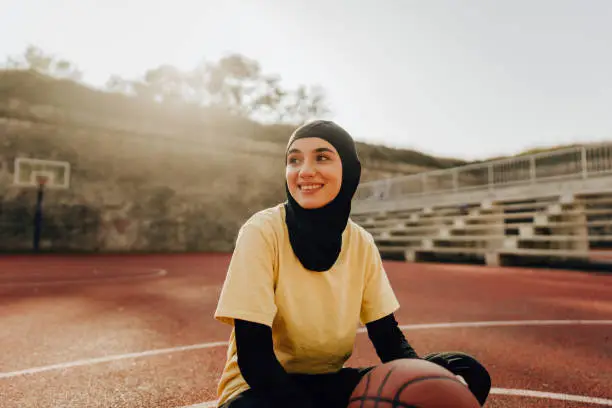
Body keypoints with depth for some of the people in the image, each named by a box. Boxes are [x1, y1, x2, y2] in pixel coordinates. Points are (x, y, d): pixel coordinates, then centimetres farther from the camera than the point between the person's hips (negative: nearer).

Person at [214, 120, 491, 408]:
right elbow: (254, 358, -20)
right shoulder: (262, 231, -17)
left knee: (468, 374, -11)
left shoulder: (362, 243, -3)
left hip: (331, 383, 4)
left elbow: (389, 339, 0)